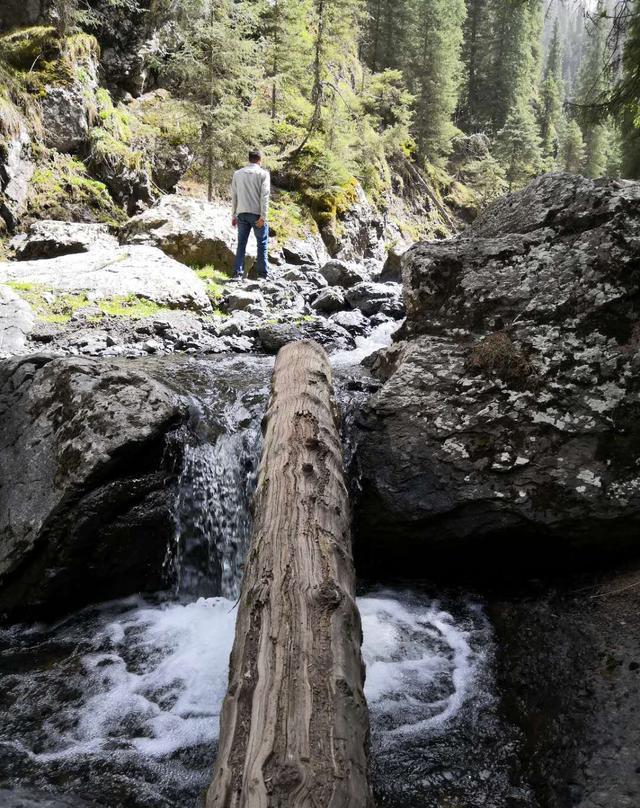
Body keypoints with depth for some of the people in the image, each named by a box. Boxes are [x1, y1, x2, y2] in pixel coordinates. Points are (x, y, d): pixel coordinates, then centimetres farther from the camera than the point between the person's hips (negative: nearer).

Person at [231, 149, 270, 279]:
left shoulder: (238, 174, 10)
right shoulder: (263, 174, -3)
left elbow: (234, 196, 10)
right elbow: (265, 195, -11)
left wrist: (233, 215, 14)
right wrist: (263, 216, -12)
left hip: (242, 214, 4)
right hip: (257, 214, -4)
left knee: (241, 244, 8)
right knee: (262, 244, 4)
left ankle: (238, 272, 3)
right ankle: (263, 273, 3)